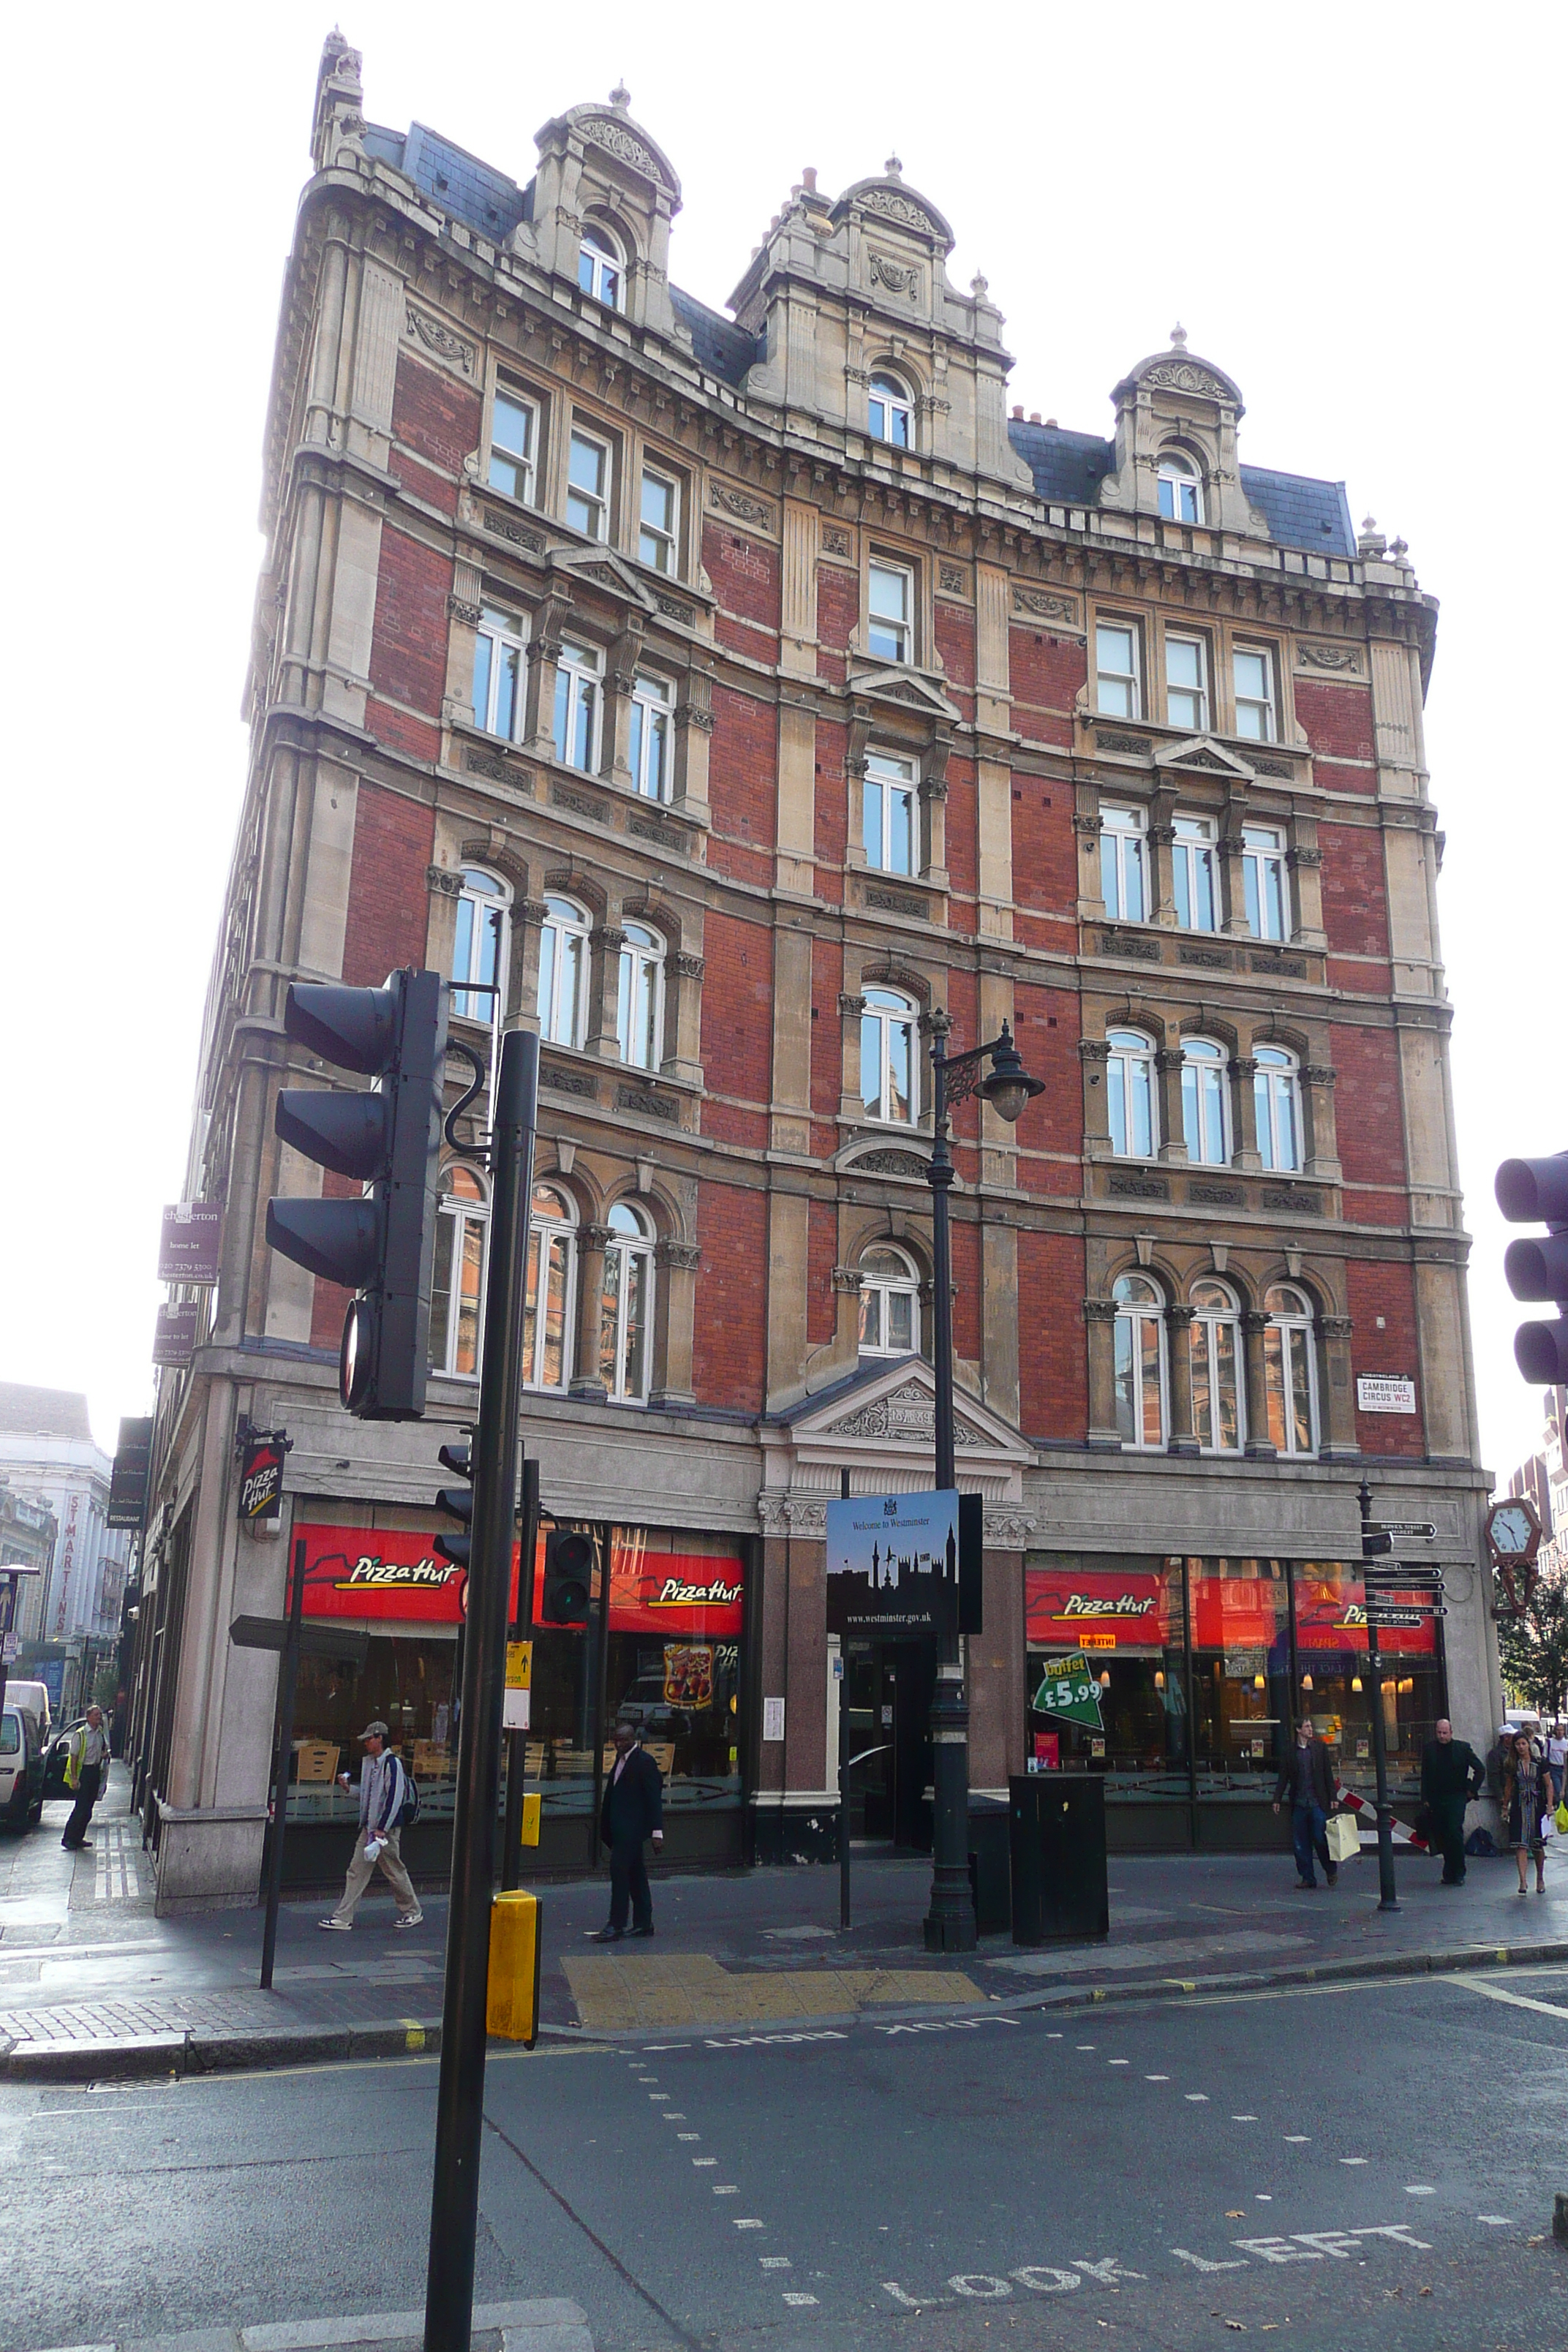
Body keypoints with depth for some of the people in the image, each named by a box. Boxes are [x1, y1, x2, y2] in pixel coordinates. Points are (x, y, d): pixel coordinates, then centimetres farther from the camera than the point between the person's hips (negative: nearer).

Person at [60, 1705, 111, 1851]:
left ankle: (78, 1838, 16)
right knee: (81, 1807, -9)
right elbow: (73, 1756, -12)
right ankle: (68, 1838, -1)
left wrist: (105, 1754, 1)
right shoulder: (80, 1734, -10)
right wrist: (74, 1778, -16)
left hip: (96, 1770, 6)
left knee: (88, 1807, 8)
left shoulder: (101, 1733, 9)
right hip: (83, 1771, -6)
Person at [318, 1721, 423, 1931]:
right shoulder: (368, 1762, 14)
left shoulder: (392, 1763, -14)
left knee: (395, 1871, 3)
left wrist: (382, 1829, -19)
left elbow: (394, 1798, -18)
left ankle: (413, 1912, 18)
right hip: (368, 1827, 8)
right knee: (357, 1870, 4)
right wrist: (348, 1787, 5)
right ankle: (343, 1918, 6)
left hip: (387, 1828, -8)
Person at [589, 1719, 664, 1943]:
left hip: (632, 1828, -9)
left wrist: (657, 1831, -16)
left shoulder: (644, 1761, -12)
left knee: (619, 1869, -12)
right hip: (620, 1827, 9)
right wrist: (606, 1827, 16)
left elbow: (654, 1797, -13)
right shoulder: (620, 1759, 14)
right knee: (635, 1874, 13)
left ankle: (616, 1926, -10)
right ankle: (643, 1923, 19)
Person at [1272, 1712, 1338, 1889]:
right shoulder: (1291, 1752, 6)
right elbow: (1283, 1777, 8)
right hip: (1298, 1803, 2)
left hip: (1317, 1803, -2)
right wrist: (1277, 1799, 3)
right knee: (1300, 1843, 4)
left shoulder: (1319, 1748, 4)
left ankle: (1331, 1871, 20)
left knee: (1320, 1839, -3)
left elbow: (1328, 1774, 4)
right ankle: (1307, 1878, 14)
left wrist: (1332, 1797, -1)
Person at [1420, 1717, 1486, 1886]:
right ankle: (1450, 1872, 16)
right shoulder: (1429, 1749, 5)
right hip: (1436, 1799, 3)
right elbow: (1425, 1775, 8)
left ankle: (1458, 1873, -2)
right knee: (1440, 1836, 4)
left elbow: (1480, 1769, 7)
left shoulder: (1463, 1747, 0)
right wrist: (1425, 1799, 4)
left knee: (1455, 1832, -13)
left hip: (1456, 1797, -3)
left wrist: (1472, 1790, 3)